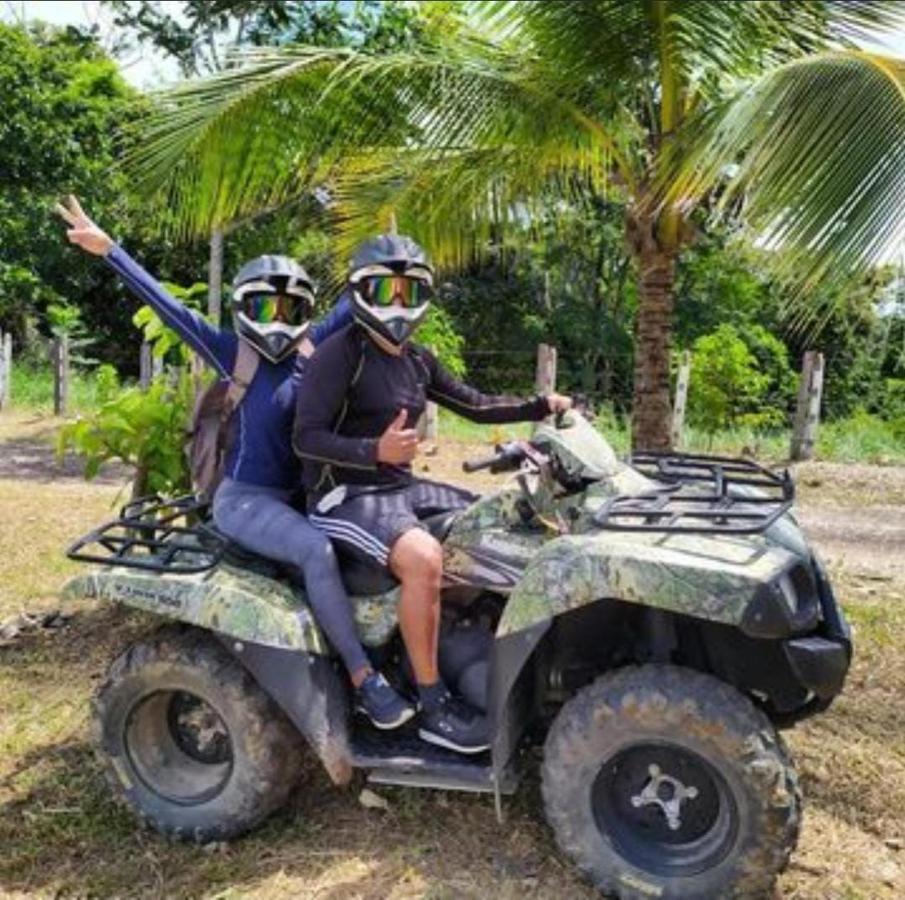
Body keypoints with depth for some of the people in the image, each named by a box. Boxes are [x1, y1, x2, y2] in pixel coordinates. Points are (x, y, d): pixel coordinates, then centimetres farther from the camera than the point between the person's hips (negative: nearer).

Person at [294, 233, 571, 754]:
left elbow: (475, 405, 16)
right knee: (424, 557, -34)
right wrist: (375, 451, -34)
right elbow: (306, 438, -19)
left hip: (402, 487, 9)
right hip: (346, 495, -8)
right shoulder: (340, 353, -12)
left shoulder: (418, 361, 11)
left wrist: (541, 407, 6)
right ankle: (434, 708, -19)